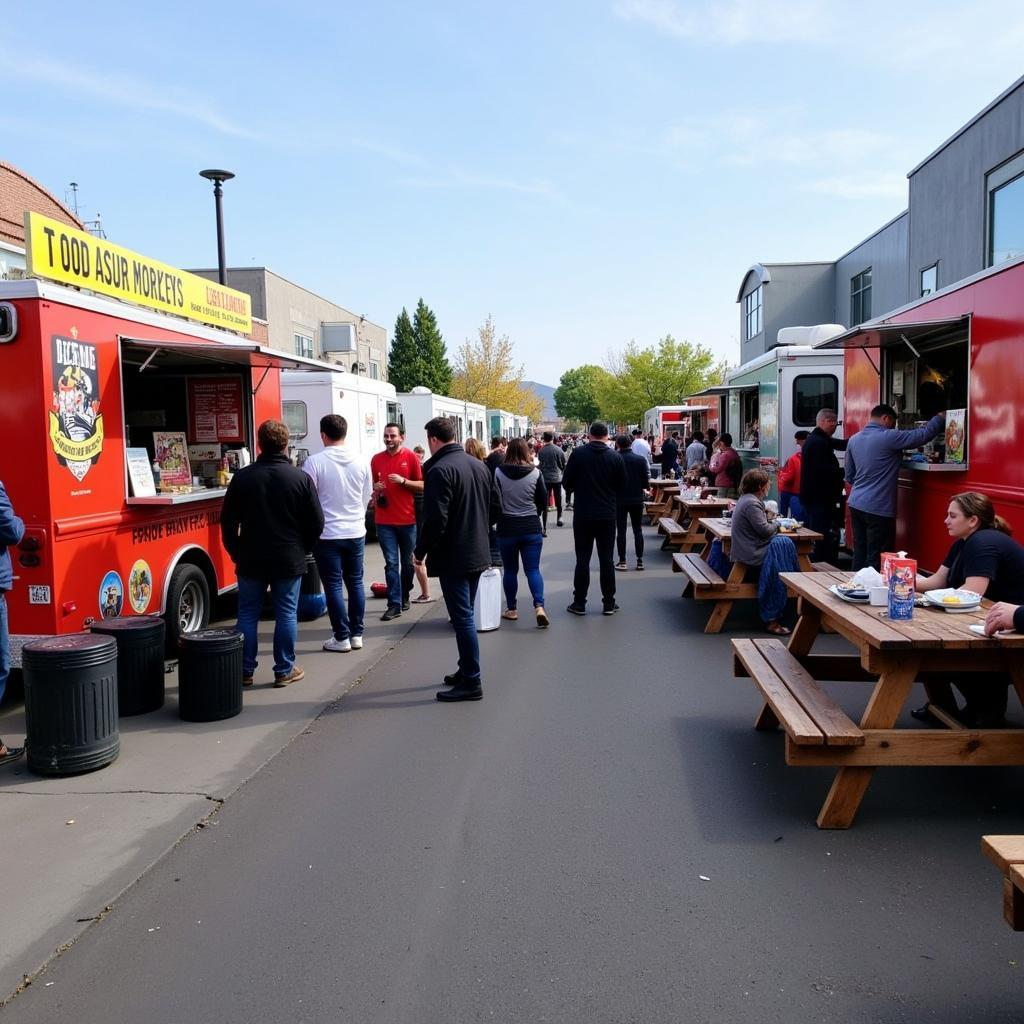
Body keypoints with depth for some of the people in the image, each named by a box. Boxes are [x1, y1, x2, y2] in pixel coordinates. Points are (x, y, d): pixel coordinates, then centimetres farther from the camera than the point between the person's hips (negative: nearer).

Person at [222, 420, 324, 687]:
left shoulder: (242, 477, -5)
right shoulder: (301, 478, -8)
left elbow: (228, 520, 0)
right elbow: (316, 522, -4)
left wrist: (236, 552, 12)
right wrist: (303, 549, 11)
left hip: (251, 560, 1)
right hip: (290, 560, -1)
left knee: (247, 614, 12)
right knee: (286, 614, 7)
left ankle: (245, 670, 17)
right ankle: (284, 670, 13)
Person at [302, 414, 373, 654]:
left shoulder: (314, 462, -13)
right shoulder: (361, 461, -2)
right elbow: (367, 497, 8)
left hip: (327, 534, -4)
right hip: (356, 532, 4)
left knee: (333, 586, 4)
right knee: (355, 583, 13)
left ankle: (342, 637, 8)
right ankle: (356, 634, 19)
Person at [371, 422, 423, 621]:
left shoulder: (411, 457, -3)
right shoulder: (376, 459, 6)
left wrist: (403, 481, -17)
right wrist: (375, 488, -6)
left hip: (408, 519, -1)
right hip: (384, 520, 1)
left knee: (407, 562, 12)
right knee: (391, 563, -1)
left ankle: (404, 597, 30)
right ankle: (394, 604, 0)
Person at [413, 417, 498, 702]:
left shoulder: (440, 470, -17)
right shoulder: (480, 465, 9)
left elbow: (435, 519, -23)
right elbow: (495, 508, 15)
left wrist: (421, 551, -10)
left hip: (453, 557, -8)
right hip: (478, 553, 9)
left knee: (462, 618, -4)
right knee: (466, 615, 19)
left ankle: (471, 683, 1)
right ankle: (466, 671, 28)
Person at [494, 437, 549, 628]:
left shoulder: (498, 473, -9)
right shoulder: (535, 473, -6)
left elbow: (494, 499, -1)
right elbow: (543, 501, 2)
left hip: (506, 528, 0)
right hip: (531, 528, 0)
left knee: (510, 570, 13)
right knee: (533, 569, 3)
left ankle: (511, 609, 21)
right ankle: (539, 606, -13)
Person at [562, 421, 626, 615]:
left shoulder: (578, 454, -8)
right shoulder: (615, 457, -4)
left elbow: (567, 483, -3)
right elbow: (622, 485, 4)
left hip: (583, 515, -1)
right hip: (608, 515, 1)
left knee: (582, 559, 5)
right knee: (607, 559, 7)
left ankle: (579, 603, 8)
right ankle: (609, 603, 11)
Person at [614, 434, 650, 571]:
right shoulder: (641, 459, -4)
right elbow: (646, 480, -4)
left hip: (619, 499, -2)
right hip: (637, 499, 2)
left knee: (621, 530, 4)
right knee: (638, 529, 9)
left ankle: (622, 561, 4)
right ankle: (640, 561, 8)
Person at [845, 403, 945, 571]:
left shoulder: (853, 440, 9)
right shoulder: (889, 437, -12)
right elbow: (923, 434, -8)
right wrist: (941, 418, 7)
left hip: (855, 504, 7)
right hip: (878, 508, -7)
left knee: (859, 553, 12)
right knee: (877, 559, -1)